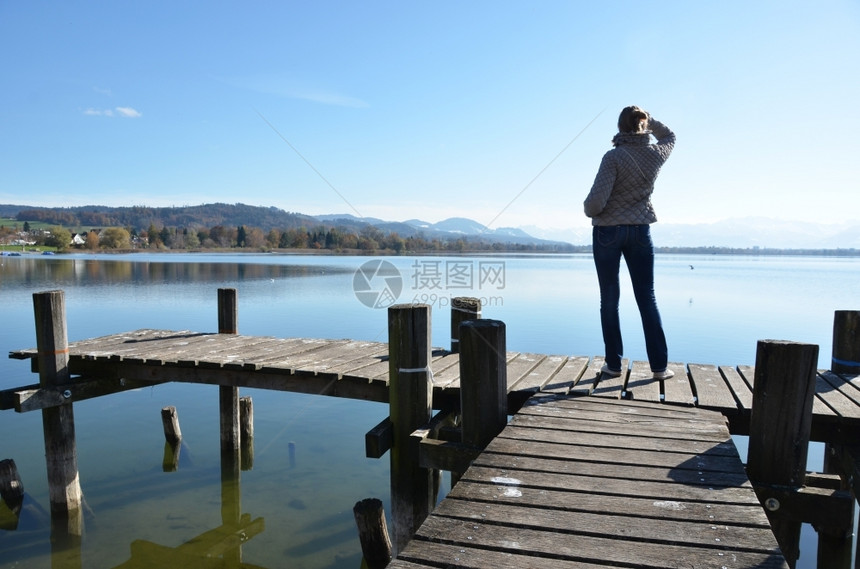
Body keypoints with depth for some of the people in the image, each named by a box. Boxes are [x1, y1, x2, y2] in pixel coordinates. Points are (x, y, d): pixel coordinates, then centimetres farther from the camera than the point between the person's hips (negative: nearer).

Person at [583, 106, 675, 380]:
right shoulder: (656, 154, 0)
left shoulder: (614, 157, -14)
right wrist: (648, 119, 15)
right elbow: (669, 136, 26)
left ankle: (613, 364, 10)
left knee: (609, 300, 6)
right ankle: (659, 365, 10)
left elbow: (596, 199, -19)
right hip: (640, 231, 4)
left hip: (608, 231, -3)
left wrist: (590, 211, 1)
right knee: (647, 299, 8)